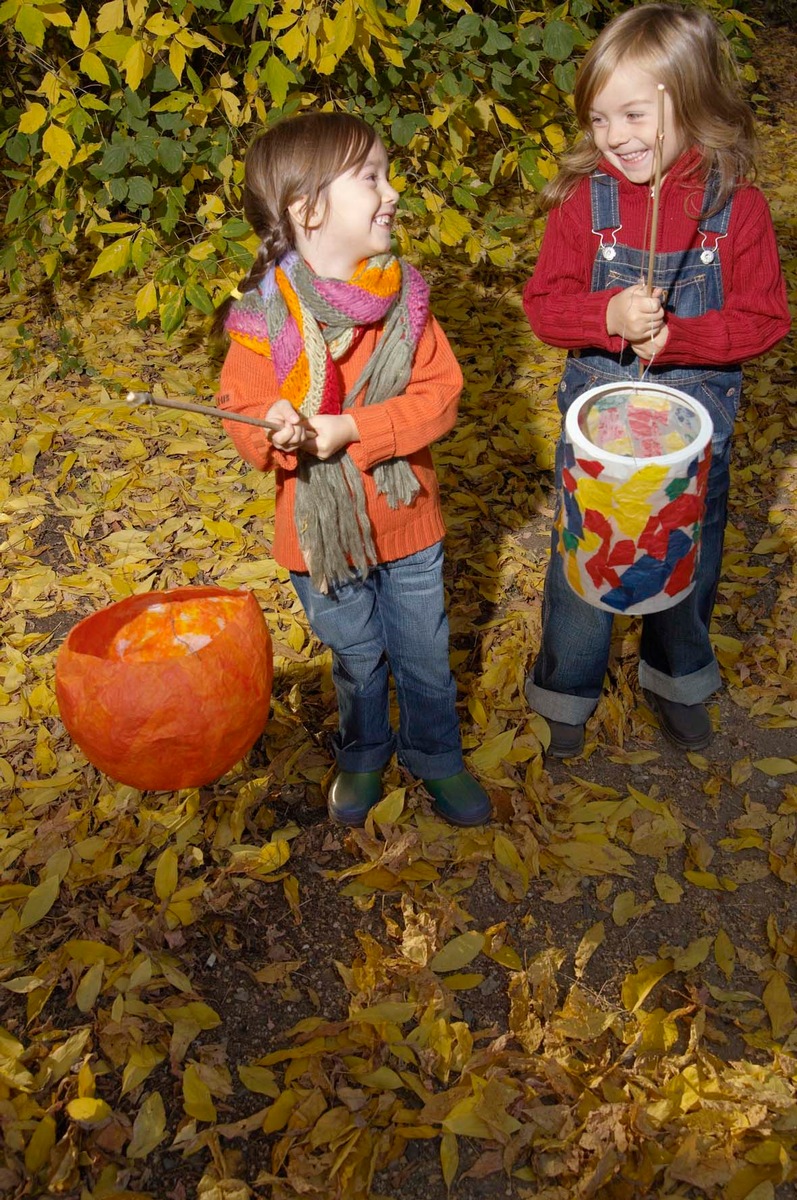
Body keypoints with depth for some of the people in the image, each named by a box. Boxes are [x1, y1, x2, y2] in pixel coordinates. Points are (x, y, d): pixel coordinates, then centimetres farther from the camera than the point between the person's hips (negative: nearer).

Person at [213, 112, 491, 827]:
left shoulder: (403, 300, -10)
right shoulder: (264, 319, -15)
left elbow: (441, 394, -15)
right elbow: (242, 414, -10)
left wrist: (353, 429, -27)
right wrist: (275, 431, -33)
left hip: (407, 522, 1)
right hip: (321, 529, -1)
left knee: (424, 657, 17)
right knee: (356, 662, 20)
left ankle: (437, 756, 44)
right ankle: (364, 755, 47)